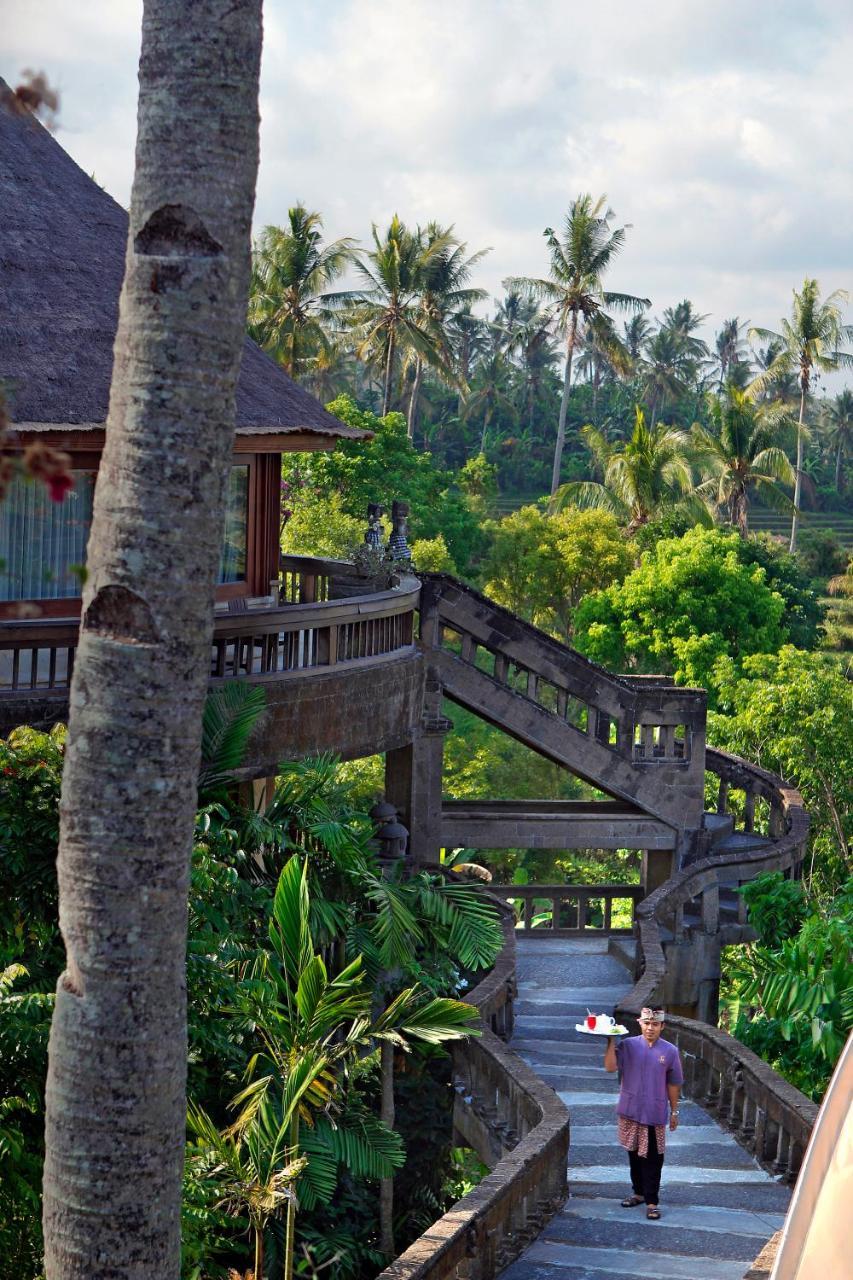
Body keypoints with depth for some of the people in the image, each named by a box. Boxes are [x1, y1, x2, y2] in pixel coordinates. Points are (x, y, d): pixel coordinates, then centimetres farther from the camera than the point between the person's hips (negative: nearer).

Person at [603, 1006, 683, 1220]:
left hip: (655, 1114, -1)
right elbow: (610, 1067, -15)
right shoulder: (628, 1045, -4)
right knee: (634, 1154, 14)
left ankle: (651, 1201, 5)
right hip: (630, 1111, 1)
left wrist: (674, 1111, 8)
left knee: (652, 1159, 0)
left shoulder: (670, 1051, -2)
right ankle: (639, 1193, 30)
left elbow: (673, 1084, 5)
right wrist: (611, 1042, -22)